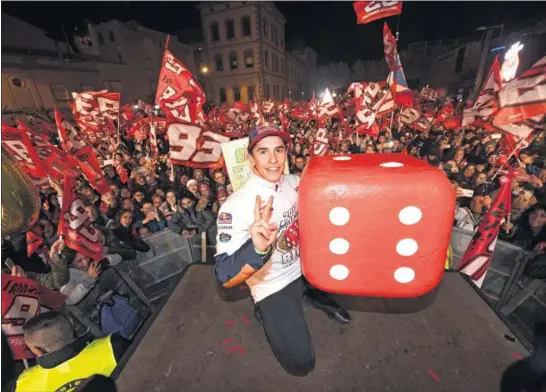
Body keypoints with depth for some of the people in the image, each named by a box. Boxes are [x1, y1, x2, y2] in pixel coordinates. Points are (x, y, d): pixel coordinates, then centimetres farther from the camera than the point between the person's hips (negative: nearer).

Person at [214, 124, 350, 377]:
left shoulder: (295, 183, -7)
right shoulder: (236, 205, -25)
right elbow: (224, 277, -27)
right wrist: (257, 249, -47)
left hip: (306, 269, 5)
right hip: (273, 289, -5)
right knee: (301, 363, -5)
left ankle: (316, 295, 17)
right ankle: (266, 313, 20)